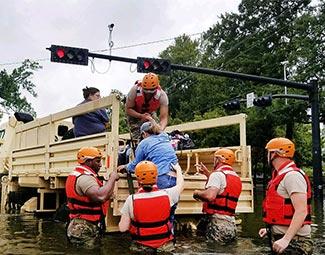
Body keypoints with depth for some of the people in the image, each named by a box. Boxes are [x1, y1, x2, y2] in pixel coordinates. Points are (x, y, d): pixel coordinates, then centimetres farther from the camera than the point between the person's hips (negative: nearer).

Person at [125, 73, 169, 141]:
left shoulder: (162, 95, -31)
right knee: (137, 139, -19)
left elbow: (164, 118, -33)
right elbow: (128, 109, -24)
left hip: (150, 113, 2)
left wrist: (160, 129, -54)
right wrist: (141, 116, -41)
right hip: (134, 114, -1)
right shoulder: (135, 90, -33)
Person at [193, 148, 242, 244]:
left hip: (217, 223, -8)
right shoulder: (236, 177, 18)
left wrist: (197, 193, -6)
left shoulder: (218, 174, -9)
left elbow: (210, 196, -25)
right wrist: (207, 173, 39)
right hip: (231, 225, 9)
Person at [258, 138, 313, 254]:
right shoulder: (282, 175, 14)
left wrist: (286, 239, -29)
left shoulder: (292, 175, -17)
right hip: (281, 236, 9)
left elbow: (301, 211, -25)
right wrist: (271, 229, 23)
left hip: (292, 241, -9)